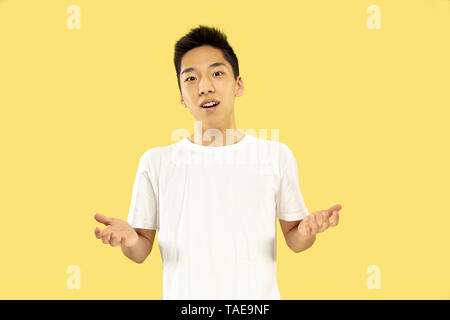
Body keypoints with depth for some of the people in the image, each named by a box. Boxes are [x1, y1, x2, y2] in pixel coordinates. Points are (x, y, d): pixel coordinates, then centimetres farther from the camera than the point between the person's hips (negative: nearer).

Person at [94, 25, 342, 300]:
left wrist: (307, 231, -17)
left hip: (259, 295, 1)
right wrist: (129, 240, -20)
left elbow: (294, 240, 4)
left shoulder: (277, 156, -1)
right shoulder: (155, 162, -2)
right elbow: (142, 251, 2)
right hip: (183, 294, 0)